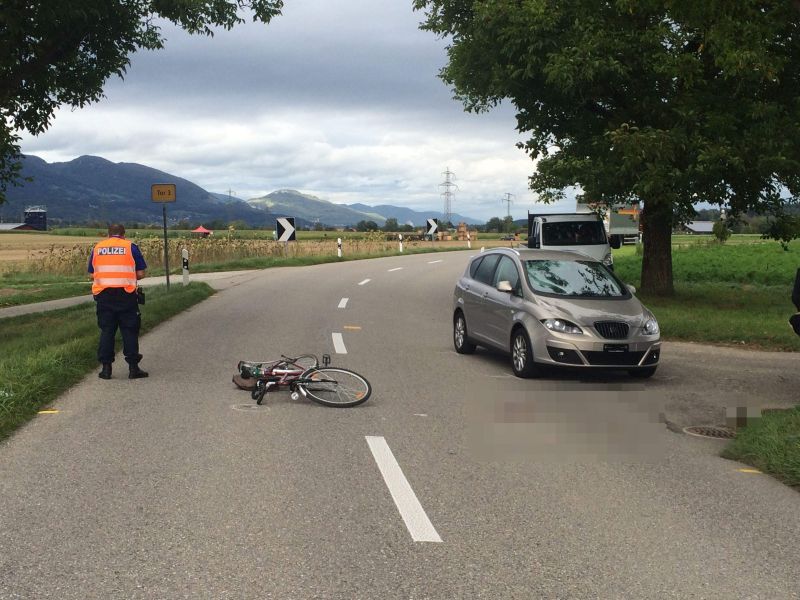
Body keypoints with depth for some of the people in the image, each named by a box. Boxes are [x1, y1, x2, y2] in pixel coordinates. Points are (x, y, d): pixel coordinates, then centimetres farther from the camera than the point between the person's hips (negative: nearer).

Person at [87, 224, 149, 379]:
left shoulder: (97, 248, 11)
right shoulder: (130, 247, 3)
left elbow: (92, 275, 11)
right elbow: (140, 273, 2)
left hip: (103, 295, 3)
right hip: (126, 295, -2)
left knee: (106, 331, 9)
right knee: (130, 331, 3)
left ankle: (106, 368, 8)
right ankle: (133, 367, 4)